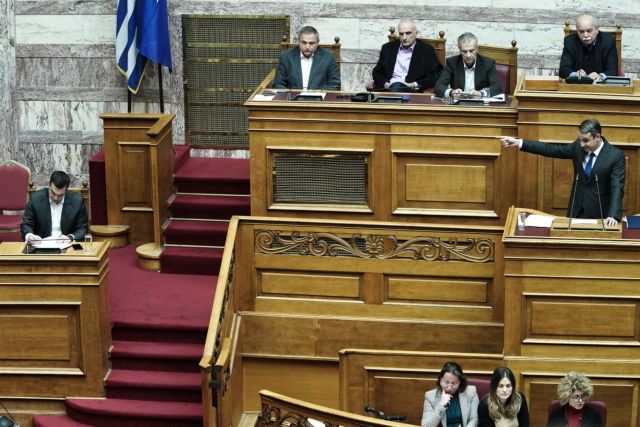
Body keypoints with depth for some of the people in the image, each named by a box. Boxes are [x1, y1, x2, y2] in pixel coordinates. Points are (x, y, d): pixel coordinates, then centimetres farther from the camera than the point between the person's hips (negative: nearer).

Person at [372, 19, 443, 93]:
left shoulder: (427, 51, 8)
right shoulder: (388, 48, 18)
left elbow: (435, 76, 2)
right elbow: (377, 72, 19)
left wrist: (414, 85, -12)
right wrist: (385, 83, -3)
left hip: (412, 91, -3)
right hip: (389, 88, 3)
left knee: (396, 86, -36)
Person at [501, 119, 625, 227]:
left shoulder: (616, 156, -17)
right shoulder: (578, 146, -3)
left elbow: (617, 187, -23)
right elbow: (551, 150, 1)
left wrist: (613, 216, -36)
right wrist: (519, 143, -4)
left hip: (599, 214, -4)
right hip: (577, 211, 4)